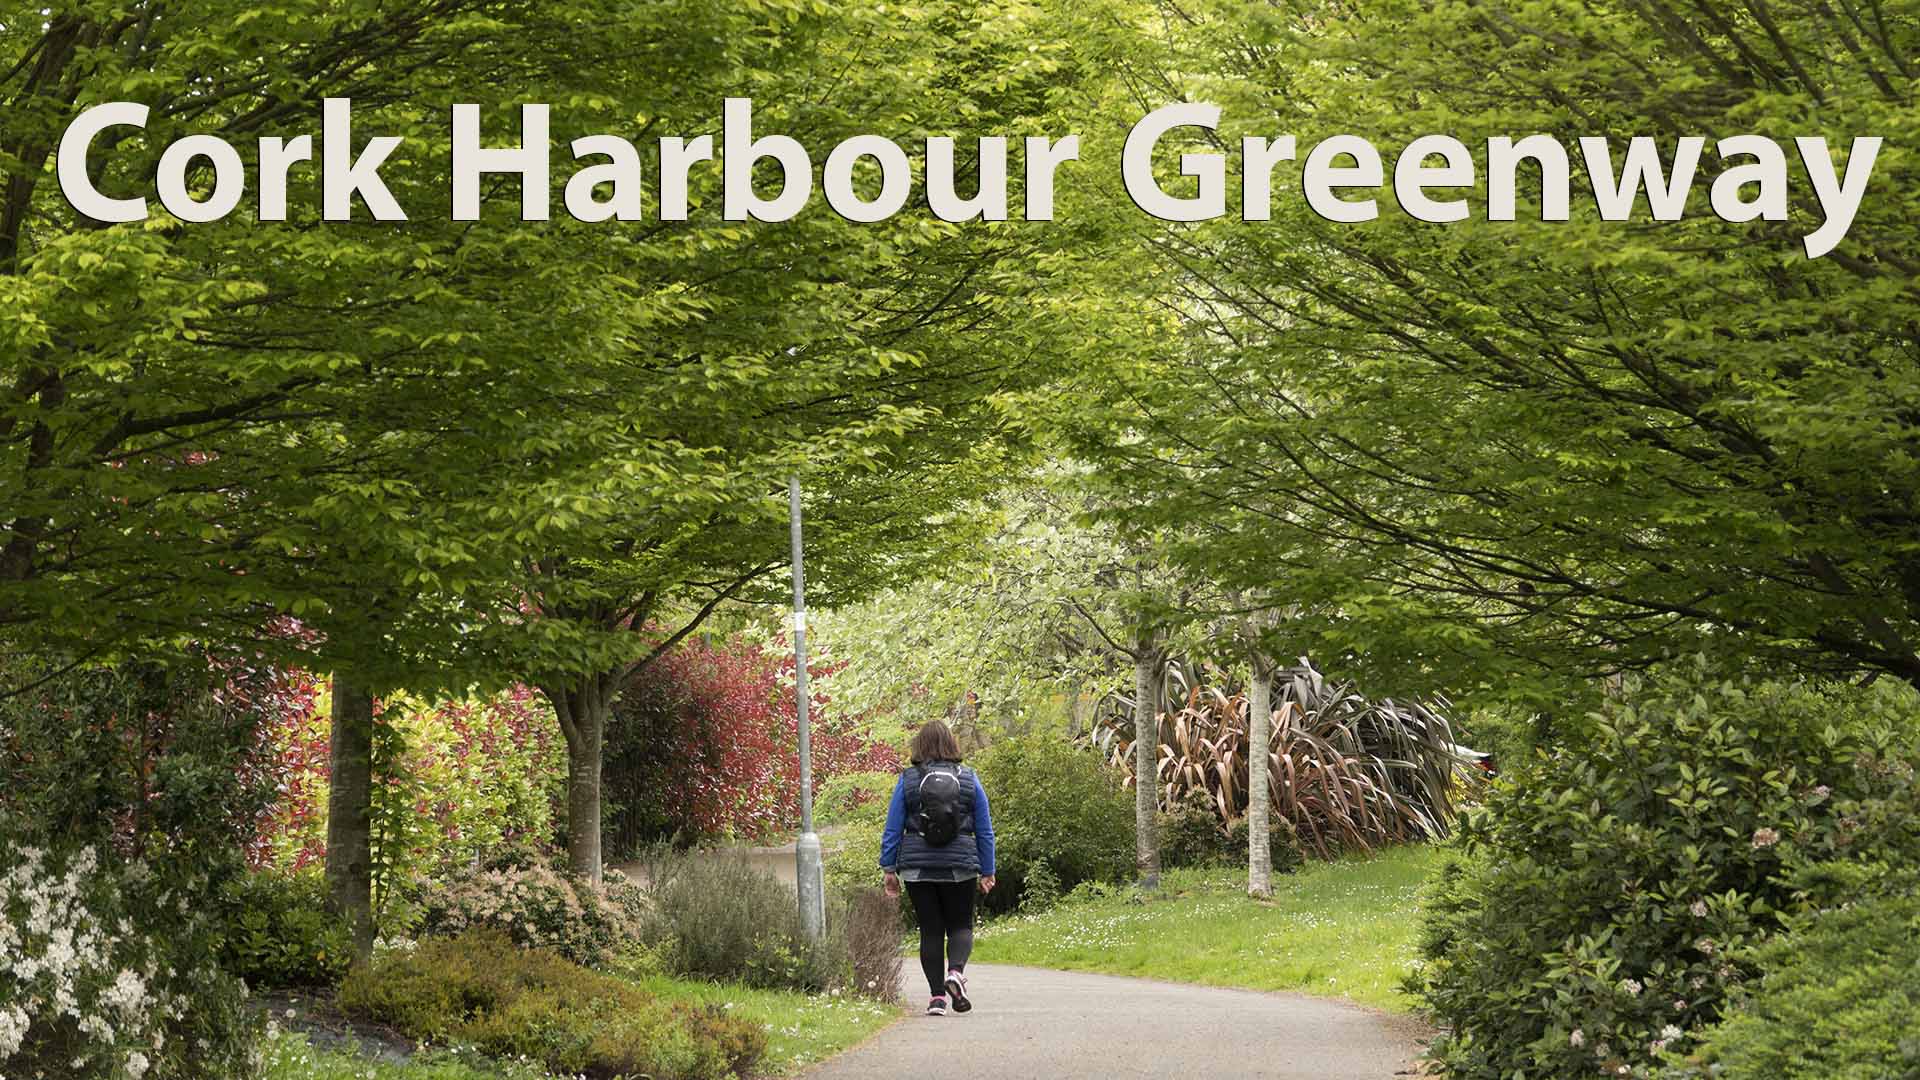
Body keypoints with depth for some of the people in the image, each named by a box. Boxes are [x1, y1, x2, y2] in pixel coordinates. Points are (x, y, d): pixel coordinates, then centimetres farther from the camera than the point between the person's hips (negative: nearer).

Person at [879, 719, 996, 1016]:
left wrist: (889, 868, 5)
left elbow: (893, 828, -1)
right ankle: (956, 971, -17)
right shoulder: (969, 779, 2)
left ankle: (937, 995, 4)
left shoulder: (908, 780, -1)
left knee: (930, 930, 8)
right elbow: (985, 830, 6)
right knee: (960, 925, 12)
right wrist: (987, 871, 13)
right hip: (960, 868, 0)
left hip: (917, 868, 0)